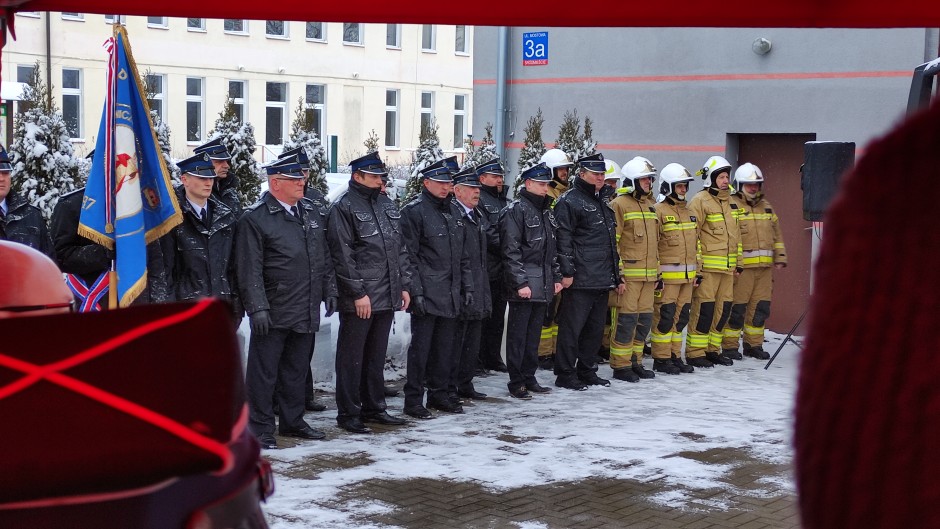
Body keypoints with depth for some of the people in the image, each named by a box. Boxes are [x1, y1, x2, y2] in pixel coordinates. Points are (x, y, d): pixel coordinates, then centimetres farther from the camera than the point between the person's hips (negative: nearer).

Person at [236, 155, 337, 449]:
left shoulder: (310, 212, 12)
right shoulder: (255, 219, -11)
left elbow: (324, 257, 19)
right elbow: (249, 269, -14)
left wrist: (329, 292, 14)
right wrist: (257, 308, -18)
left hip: (306, 312, 7)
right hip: (274, 314, -7)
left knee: (296, 370, 17)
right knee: (264, 372, 1)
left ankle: (293, 422, 29)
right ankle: (262, 429, 9)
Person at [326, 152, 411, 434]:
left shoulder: (387, 204, 14)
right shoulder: (343, 208, -9)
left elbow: (400, 248, 18)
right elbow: (342, 255, -14)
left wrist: (404, 285, 12)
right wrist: (358, 293, -17)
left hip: (387, 295, 7)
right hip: (358, 299, -7)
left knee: (376, 355, 15)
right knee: (352, 357, 0)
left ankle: (373, 408, 25)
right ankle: (348, 414, 7)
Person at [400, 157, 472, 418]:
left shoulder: (453, 211, 16)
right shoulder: (414, 211, -7)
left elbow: (462, 253, 21)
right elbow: (410, 255, -11)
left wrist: (466, 285, 15)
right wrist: (416, 291, -16)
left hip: (451, 294, 7)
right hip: (427, 294, -7)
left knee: (445, 345, 12)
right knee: (421, 345, -4)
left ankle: (439, 394, 23)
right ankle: (413, 400, 3)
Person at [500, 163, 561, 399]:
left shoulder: (546, 211, 16)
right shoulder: (515, 210, -9)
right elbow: (511, 251, -14)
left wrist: (556, 277, 15)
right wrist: (521, 282, -18)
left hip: (543, 285, 8)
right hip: (523, 285, -8)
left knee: (534, 333, 13)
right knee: (518, 334, -1)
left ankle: (529, 377, 21)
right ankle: (516, 382, 4)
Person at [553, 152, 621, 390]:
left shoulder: (602, 202, 20)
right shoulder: (569, 201, -7)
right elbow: (563, 240, -14)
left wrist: (617, 277, 23)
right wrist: (567, 272, -20)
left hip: (602, 281, 9)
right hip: (580, 280, -9)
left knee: (595, 328, 13)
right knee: (572, 327, -3)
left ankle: (587, 370, 24)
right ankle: (565, 374, 3)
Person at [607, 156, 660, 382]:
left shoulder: (650, 205, 18)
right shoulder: (619, 205, -8)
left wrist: (657, 272, 22)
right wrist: (617, 272, -16)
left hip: (648, 275, 8)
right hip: (628, 275, -8)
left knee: (644, 320, 10)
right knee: (626, 319, -6)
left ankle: (635, 361, 20)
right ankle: (620, 366, 1)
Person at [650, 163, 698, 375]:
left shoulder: (689, 212, 16)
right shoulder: (658, 211, -9)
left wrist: (696, 272, 19)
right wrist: (655, 275, -16)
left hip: (686, 277, 7)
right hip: (666, 276, -7)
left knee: (680, 317, 11)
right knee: (665, 318, -5)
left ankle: (675, 356, 19)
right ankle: (661, 359, 3)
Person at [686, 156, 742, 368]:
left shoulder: (730, 202, 17)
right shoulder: (700, 201, -8)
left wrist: (737, 263, 23)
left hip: (727, 267, 8)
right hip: (707, 267, -8)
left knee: (723, 309, 10)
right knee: (704, 309, -7)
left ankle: (713, 349, 20)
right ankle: (695, 352, 0)